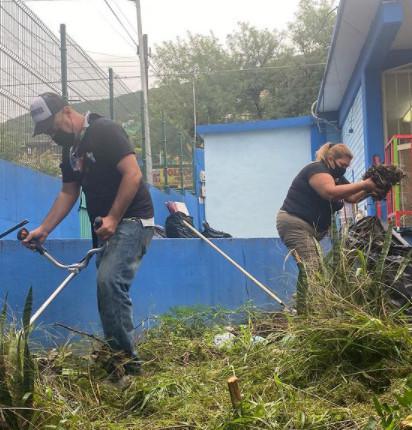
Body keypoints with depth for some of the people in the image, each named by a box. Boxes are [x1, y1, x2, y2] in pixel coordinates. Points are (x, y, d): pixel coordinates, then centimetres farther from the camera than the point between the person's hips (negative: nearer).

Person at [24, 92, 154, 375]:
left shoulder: (105, 131, -11)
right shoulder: (70, 148, 14)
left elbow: (133, 174, -18)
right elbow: (68, 193, 18)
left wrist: (113, 218, -21)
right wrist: (44, 230, 10)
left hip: (131, 219, -9)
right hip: (105, 226, 9)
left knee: (110, 281, -21)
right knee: (109, 287, 9)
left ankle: (126, 360, -14)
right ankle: (114, 355, 18)